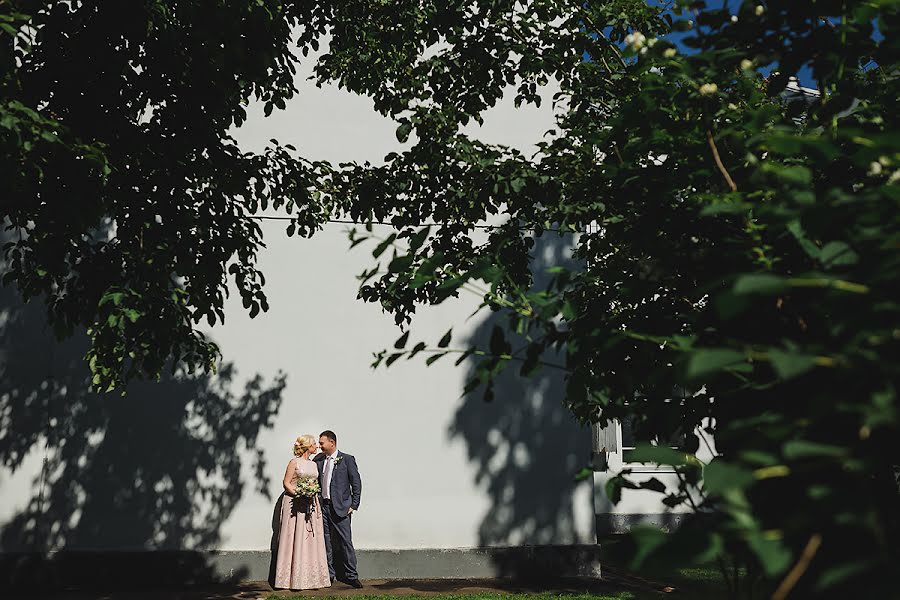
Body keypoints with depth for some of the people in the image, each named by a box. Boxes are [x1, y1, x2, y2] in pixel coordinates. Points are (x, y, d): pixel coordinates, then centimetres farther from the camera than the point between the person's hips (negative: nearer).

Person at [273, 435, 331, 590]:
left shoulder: (314, 464, 14)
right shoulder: (294, 462, -3)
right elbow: (286, 483, -6)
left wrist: (313, 494, 3)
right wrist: (299, 494, -18)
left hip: (311, 504, 6)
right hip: (295, 503, -6)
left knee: (312, 540, 4)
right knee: (295, 540, -4)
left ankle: (312, 577, 8)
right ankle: (295, 579, 1)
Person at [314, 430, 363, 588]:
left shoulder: (347, 459, -3)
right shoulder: (318, 460, 9)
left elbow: (356, 483, -2)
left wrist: (354, 505, -6)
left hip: (340, 507, -4)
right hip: (323, 506, 4)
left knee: (345, 542, -2)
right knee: (326, 542, 9)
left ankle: (351, 576, 6)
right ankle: (328, 574, 18)